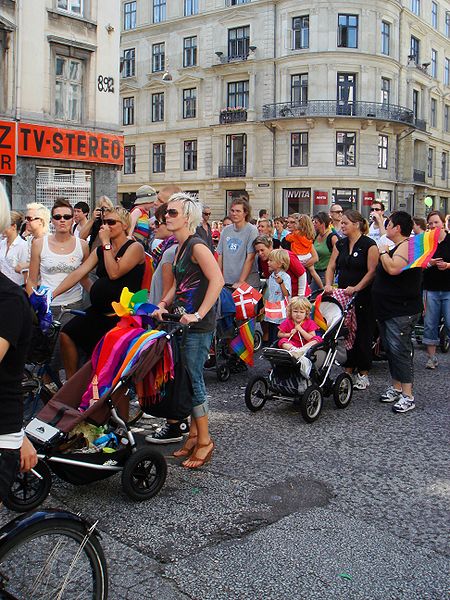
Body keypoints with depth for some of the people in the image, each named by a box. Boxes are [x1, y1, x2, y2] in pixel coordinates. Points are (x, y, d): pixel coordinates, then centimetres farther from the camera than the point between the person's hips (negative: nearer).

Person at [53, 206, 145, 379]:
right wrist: (52, 293, -3)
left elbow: (114, 273, -20)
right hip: (98, 311, 7)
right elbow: (78, 273, 6)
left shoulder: (135, 248, -7)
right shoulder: (100, 250, 15)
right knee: (66, 333, -3)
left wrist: (106, 243, -13)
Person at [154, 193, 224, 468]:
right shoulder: (181, 247, 15)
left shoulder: (196, 245, -14)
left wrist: (198, 314, -24)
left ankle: (205, 440, 8)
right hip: (183, 322, 9)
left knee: (193, 379, -4)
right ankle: (194, 433, 25)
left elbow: (217, 281, -23)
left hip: (199, 325, -9)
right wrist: (163, 304, 6)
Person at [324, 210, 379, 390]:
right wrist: (328, 284, -9)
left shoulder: (369, 245, -8)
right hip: (343, 295, 6)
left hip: (363, 296, -6)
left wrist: (356, 288, -23)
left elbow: (372, 271, -14)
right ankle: (349, 369, 18)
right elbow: (331, 267, 8)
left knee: (363, 335, 1)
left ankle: (363, 373, 10)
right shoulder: (340, 244, 10)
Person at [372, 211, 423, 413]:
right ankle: (396, 387, 25)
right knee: (390, 349, 14)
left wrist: (384, 252, -14)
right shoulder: (396, 247, 15)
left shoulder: (407, 246, -15)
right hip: (387, 309, 10)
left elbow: (393, 268, -29)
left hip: (402, 311, -10)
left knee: (400, 349, -10)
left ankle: (408, 395, -5)